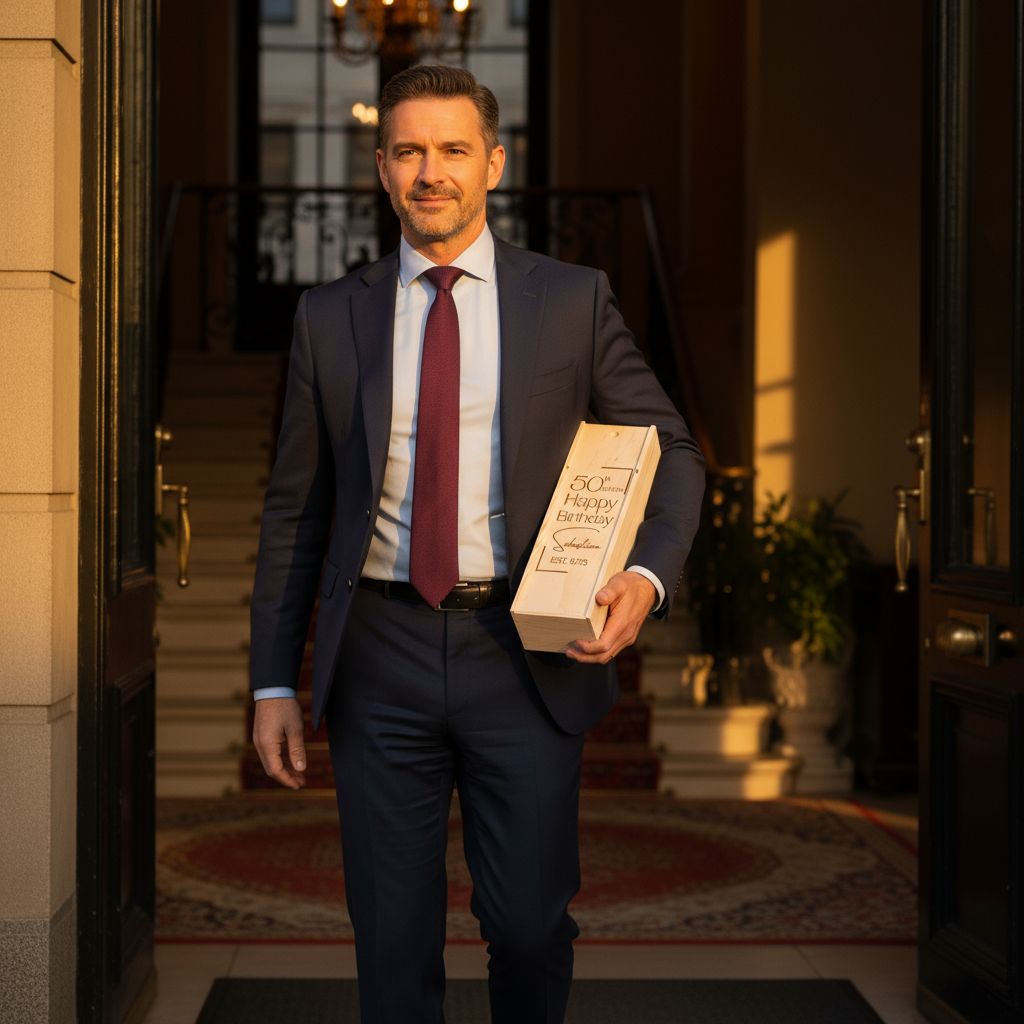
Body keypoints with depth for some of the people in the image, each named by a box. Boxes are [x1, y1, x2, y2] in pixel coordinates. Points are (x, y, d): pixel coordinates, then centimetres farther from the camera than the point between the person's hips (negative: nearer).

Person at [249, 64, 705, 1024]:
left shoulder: (574, 301, 4)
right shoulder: (330, 318, 7)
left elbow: (670, 451, 8)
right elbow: (294, 509, 10)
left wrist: (647, 573, -12)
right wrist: (273, 682, 6)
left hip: (528, 656, -1)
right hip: (381, 657, 1)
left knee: (529, 924, 3)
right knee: (392, 940, 6)